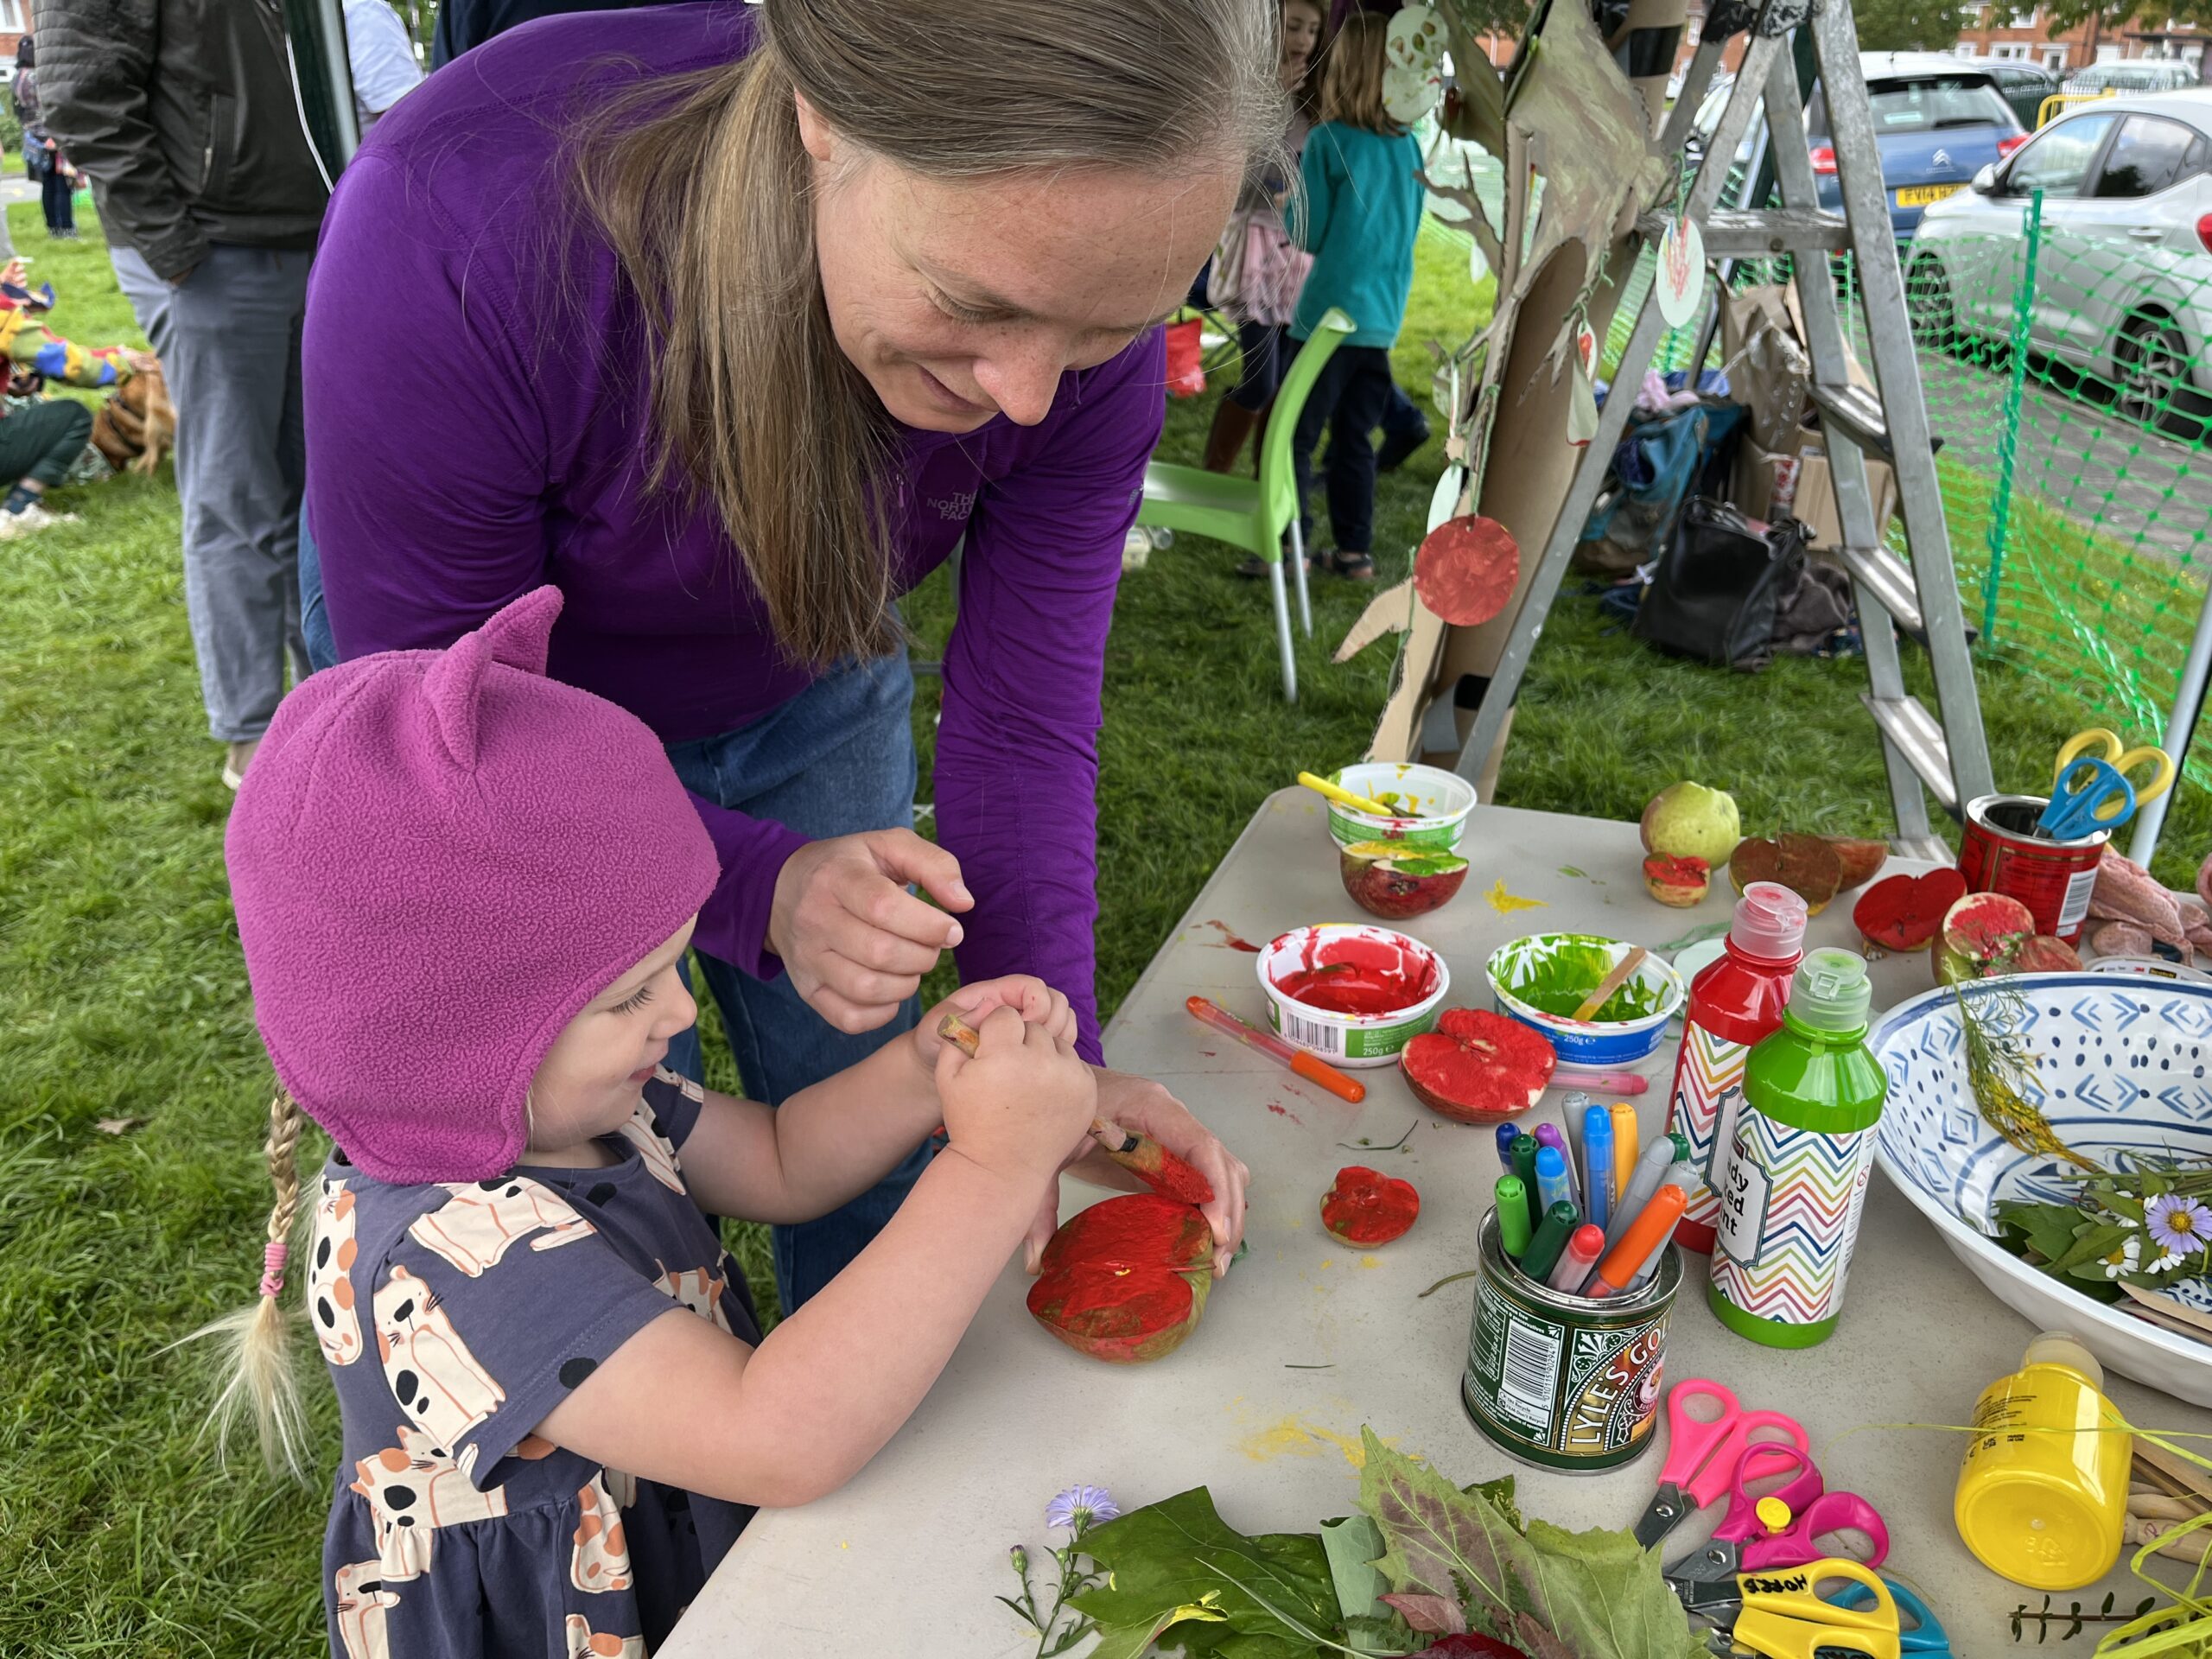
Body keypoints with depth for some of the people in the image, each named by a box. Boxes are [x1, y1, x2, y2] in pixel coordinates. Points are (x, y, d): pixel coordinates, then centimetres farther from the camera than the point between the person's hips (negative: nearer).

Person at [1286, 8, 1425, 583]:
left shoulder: (1328, 141, -9)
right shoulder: (1410, 146, 7)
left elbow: (1309, 234, -5)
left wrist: (1294, 196, 11)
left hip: (1329, 314, -6)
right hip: (1385, 317, 6)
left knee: (1293, 438, 2)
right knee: (1355, 439, 13)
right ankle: (1354, 551, 16)